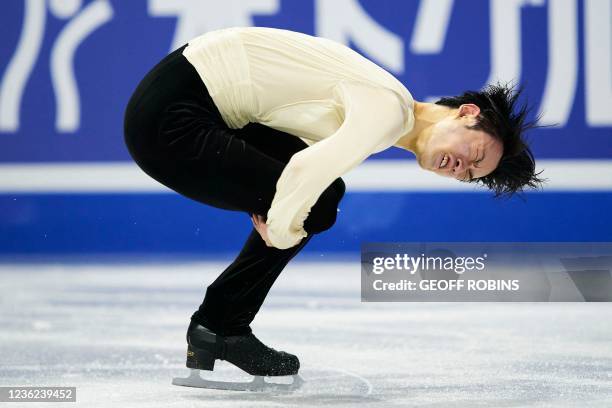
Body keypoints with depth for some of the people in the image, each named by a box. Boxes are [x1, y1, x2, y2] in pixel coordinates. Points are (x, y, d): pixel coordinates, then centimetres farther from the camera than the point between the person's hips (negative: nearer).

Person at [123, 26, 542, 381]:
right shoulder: (391, 110, -17)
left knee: (326, 193, 11)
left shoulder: (381, 99, 13)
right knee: (314, 208, -8)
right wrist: (284, 227, -13)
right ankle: (218, 329, 6)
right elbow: (307, 169, -30)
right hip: (169, 121, -9)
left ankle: (224, 328, 13)